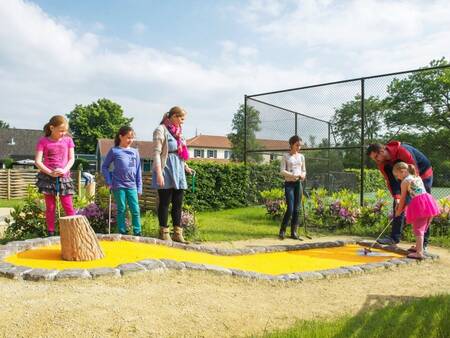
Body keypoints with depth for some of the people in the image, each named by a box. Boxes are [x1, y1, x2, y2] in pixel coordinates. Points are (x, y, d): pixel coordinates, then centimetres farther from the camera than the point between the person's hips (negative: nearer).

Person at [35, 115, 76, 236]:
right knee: (50, 207, 6)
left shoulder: (68, 140, 4)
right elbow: (37, 161, -6)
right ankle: (51, 233, 14)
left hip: (64, 177, 1)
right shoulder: (43, 141, -1)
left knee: (68, 206, 0)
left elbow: (71, 159, 3)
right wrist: (50, 172, -18)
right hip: (48, 177, -1)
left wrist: (64, 170, -15)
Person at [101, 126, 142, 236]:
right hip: (118, 185, -3)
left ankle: (138, 233, 8)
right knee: (121, 210, 5)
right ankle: (123, 233, 13)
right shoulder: (114, 151, 0)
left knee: (136, 210, 1)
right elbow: (104, 167, 5)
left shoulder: (135, 152, 9)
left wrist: (139, 187, 8)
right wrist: (109, 182, -3)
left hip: (132, 186, 3)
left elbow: (138, 170, 11)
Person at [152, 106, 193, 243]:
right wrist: (159, 173, -21)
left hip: (178, 171, 8)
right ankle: (164, 232, 10)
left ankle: (178, 233, 14)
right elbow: (156, 153, -14)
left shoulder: (177, 132, 17)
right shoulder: (161, 130, -7)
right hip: (166, 170, -7)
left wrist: (186, 166, 17)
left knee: (178, 203, 7)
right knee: (165, 202, 0)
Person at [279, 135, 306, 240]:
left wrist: (303, 175, -8)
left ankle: (294, 232, 11)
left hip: (298, 184, 4)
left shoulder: (301, 156, 11)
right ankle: (282, 231, 3)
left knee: (297, 209, 4)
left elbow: (304, 170, 15)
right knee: (290, 209, -10)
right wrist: (293, 175, -21)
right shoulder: (286, 156, -1)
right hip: (289, 183, -4)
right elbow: (282, 170, -7)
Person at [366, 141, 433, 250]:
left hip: (423, 175, -7)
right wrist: (397, 198, -24)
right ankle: (395, 237, 6)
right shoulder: (382, 163, -10)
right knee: (398, 204, 1)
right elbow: (391, 181, -10)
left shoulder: (402, 151, -32)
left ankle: (423, 243, 0)